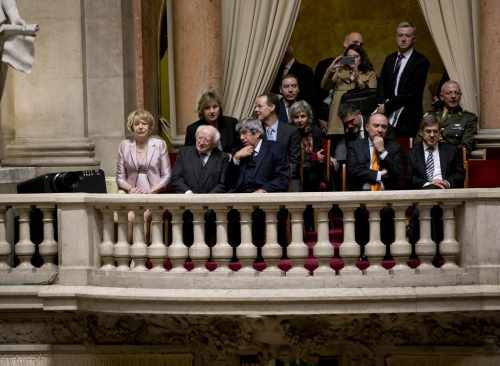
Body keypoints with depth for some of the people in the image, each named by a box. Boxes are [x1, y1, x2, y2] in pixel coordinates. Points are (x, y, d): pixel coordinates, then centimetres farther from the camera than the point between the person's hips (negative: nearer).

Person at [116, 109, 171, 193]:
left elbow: (166, 176, 7)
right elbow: (120, 177, 12)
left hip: (155, 194, -1)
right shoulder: (124, 145, 9)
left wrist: (150, 191, -5)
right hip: (133, 196, 1)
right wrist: (130, 189, -5)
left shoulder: (160, 144, 7)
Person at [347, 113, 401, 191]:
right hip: (361, 193, -1)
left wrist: (382, 151, -4)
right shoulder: (355, 146, 10)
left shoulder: (393, 147, 13)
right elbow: (353, 170, -3)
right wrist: (378, 175, -5)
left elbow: (397, 173, 1)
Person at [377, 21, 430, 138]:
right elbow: (381, 84, 11)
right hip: (387, 116, 5)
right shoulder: (390, 59, 17)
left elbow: (412, 92, -11)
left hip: (408, 118, -5)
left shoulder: (421, 61, -4)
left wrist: (387, 106, -10)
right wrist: (382, 103, -9)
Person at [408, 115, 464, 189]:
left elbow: (460, 174, 12)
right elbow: (409, 177, 3)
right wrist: (427, 184, -14)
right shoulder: (412, 152, 11)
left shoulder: (451, 150, 17)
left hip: (445, 189, 2)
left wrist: (448, 183, -9)